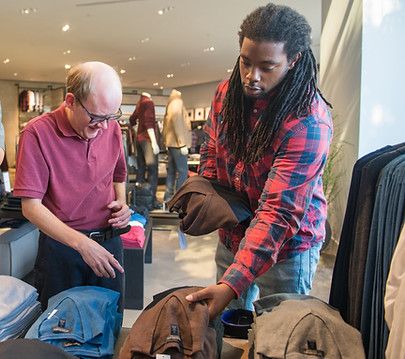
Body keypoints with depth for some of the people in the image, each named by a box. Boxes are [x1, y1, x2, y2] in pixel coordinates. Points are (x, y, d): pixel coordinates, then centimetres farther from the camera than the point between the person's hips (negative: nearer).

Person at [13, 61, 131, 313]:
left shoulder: (111, 127, 0)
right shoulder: (37, 133, -15)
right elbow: (31, 207, -17)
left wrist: (122, 203, -2)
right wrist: (81, 243, -26)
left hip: (109, 242, 4)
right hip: (61, 246, -3)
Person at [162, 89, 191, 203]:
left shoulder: (170, 104, 22)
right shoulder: (177, 102, -6)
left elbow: (166, 124, 21)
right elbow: (176, 120, -18)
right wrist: (182, 144, -20)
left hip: (171, 143, 10)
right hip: (177, 143, -10)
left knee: (172, 171, 13)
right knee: (182, 172, -9)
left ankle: (168, 197, 17)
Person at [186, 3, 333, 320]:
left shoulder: (309, 123, -28)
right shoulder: (227, 92, -6)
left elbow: (279, 212, -32)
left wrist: (232, 283, -37)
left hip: (285, 248, -5)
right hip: (232, 235, 6)